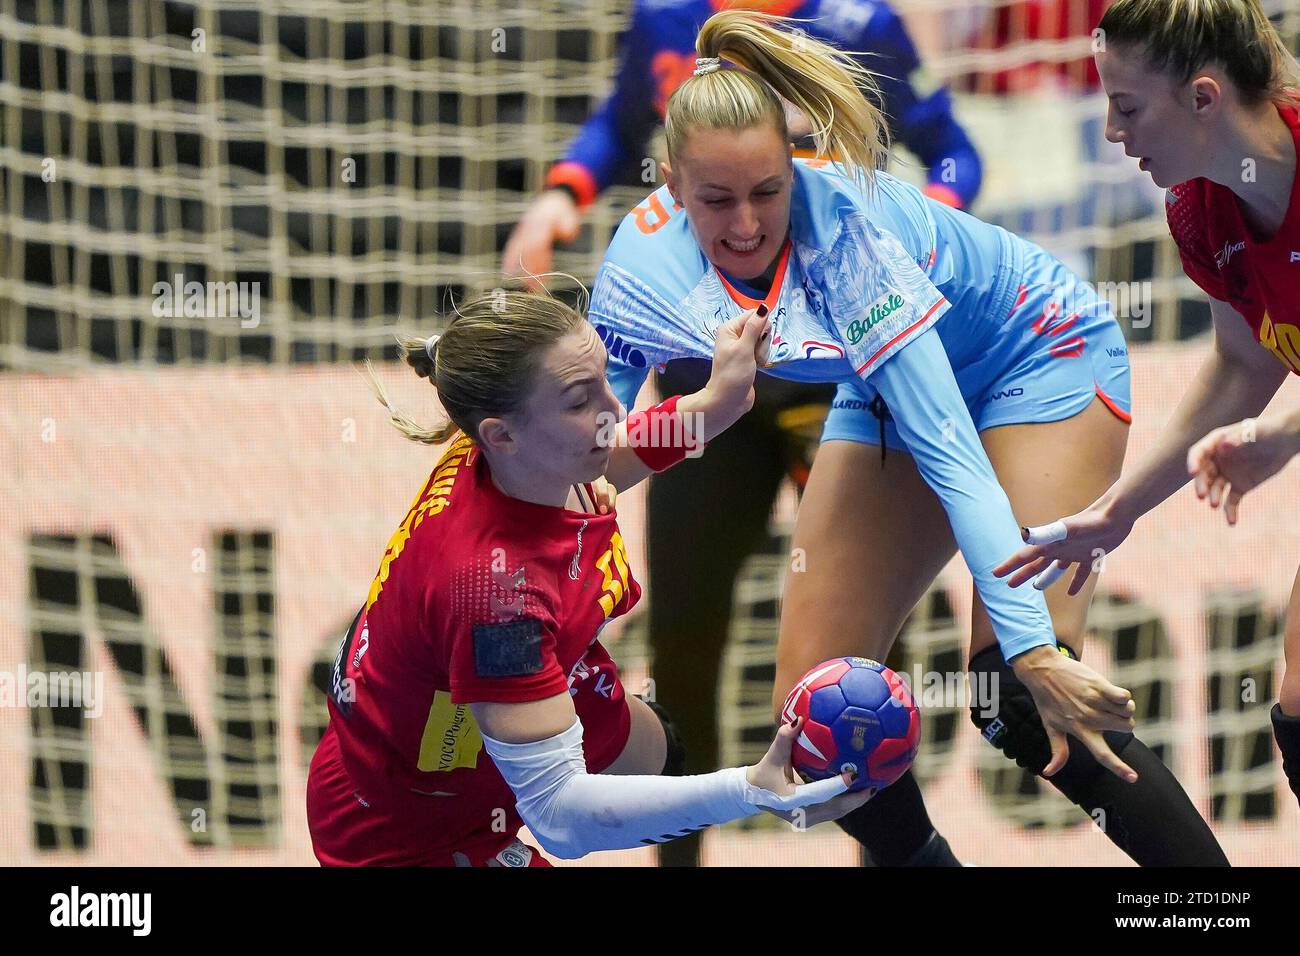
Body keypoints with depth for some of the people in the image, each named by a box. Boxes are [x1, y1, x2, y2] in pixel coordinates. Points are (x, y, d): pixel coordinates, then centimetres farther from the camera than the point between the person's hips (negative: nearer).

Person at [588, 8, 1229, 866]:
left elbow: (949, 454, -39)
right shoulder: (644, 260, -22)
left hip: (1041, 355, -6)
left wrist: (1036, 651, -44)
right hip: (885, 397, 6)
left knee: (1023, 704, -23)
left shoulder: (844, 226, -36)